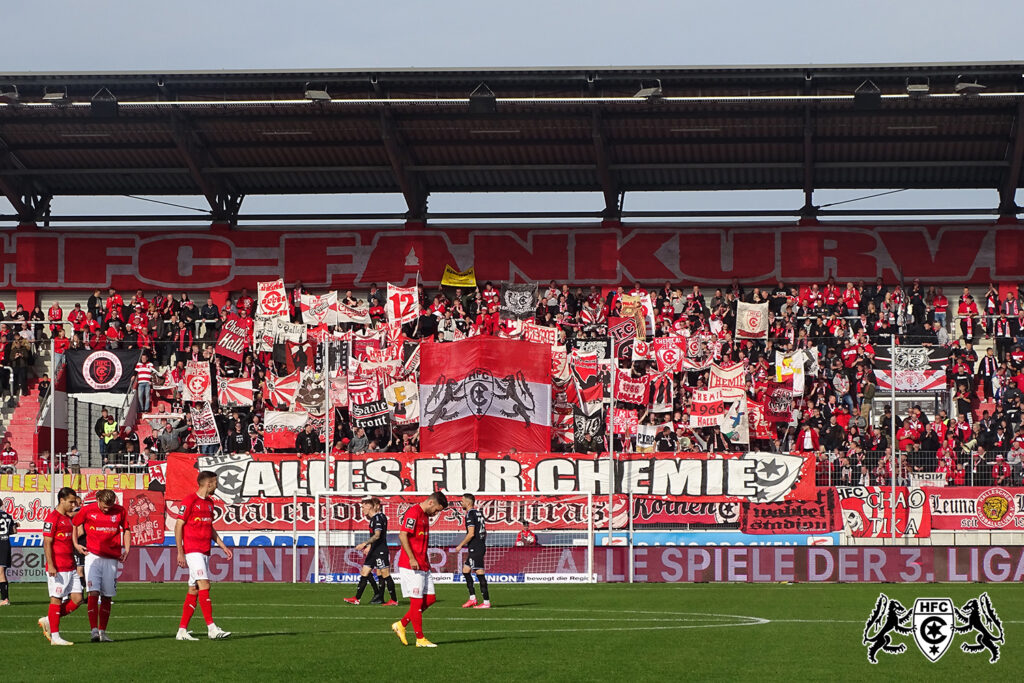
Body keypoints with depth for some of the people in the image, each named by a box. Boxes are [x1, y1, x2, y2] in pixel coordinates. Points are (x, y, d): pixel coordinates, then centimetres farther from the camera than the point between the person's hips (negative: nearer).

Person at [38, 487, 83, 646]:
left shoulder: (69, 518, 17)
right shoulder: (52, 518, -10)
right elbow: (47, 543, -15)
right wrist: (50, 565, -21)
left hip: (70, 567, 9)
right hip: (57, 569, -9)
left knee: (77, 598, 3)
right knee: (56, 600, -4)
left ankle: (48, 621, 16)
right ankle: (55, 637, 2)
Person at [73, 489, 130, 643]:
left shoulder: (120, 511, 3)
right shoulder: (87, 510, -2)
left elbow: (126, 530, 17)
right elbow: (74, 525, 13)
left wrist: (126, 550, 7)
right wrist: (76, 544, 2)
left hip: (111, 558, 3)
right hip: (93, 555, -3)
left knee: (107, 596, 6)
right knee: (93, 592, -15)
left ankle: (102, 631, 15)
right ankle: (94, 631, -18)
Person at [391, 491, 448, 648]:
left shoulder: (425, 515, 19)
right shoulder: (413, 513, -12)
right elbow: (402, 535, -20)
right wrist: (411, 559, -24)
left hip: (423, 566, 10)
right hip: (411, 566, -10)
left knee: (430, 599, 8)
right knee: (417, 601, -4)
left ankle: (401, 625, 16)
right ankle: (420, 639, 2)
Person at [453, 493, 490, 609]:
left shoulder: (470, 514, -12)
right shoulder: (478, 513, 16)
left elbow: (471, 533, -19)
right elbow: (484, 532, 20)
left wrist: (461, 545, -9)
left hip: (475, 548, -10)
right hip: (481, 546, 10)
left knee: (480, 574, -8)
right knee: (465, 570, 15)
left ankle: (486, 602, -9)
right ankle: (472, 598, 14)